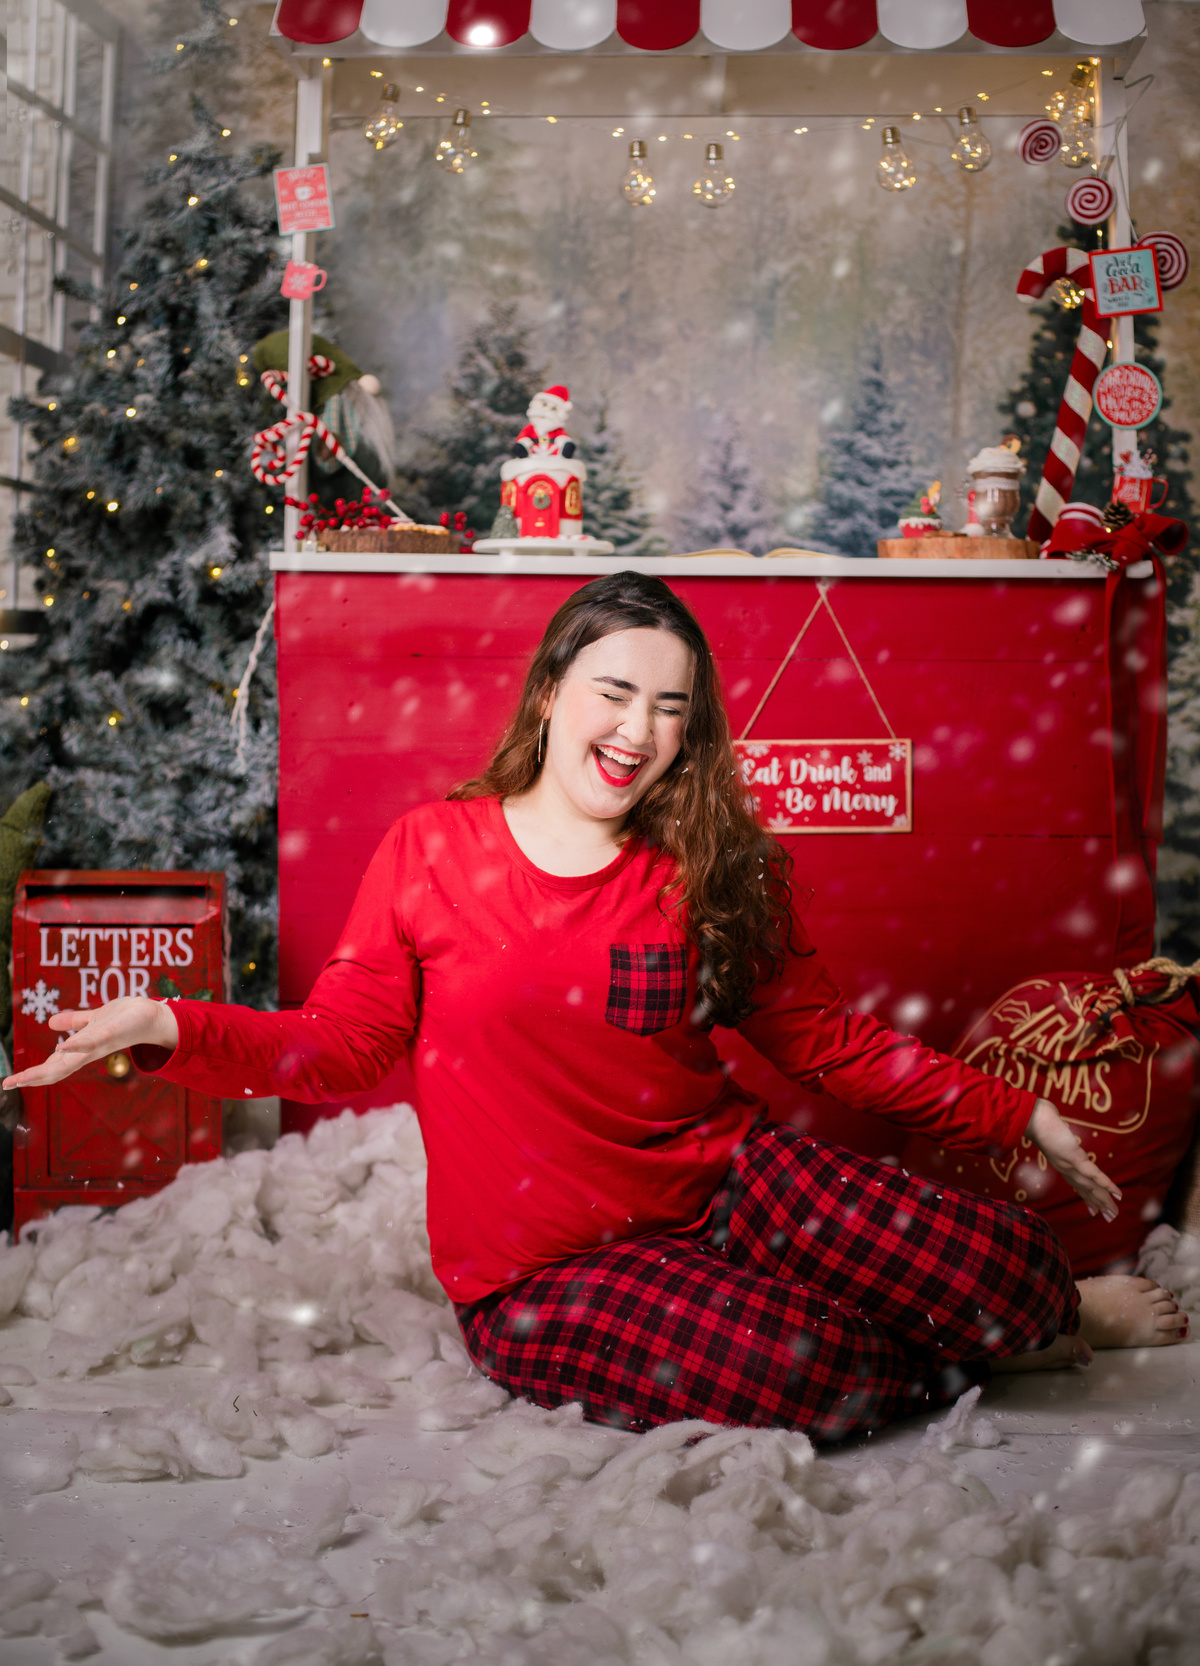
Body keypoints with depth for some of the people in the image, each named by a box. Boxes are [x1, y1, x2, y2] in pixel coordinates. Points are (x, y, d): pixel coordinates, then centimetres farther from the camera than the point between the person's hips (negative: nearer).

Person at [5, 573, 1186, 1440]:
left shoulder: (708, 873, 5)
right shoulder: (432, 850, -2)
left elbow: (823, 1038, 10)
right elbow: (343, 1043, 0)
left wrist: (1015, 1115, 8)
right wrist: (168, 1027, -16)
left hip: (725, 1178, 3)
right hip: (546, 1267, -3)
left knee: (1010, 1273, -18)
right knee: (808, 1368, -30)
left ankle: (1049, 1311, 20)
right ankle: (992, 1351, 3)